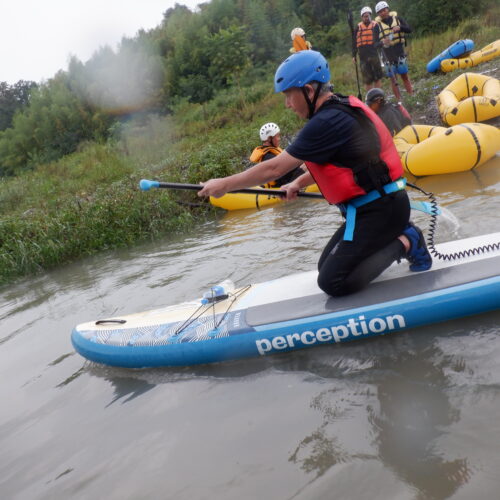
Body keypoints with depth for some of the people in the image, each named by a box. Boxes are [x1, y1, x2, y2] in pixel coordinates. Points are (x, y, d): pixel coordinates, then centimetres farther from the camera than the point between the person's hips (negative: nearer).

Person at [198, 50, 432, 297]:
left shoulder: (327, 122, -20)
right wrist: (299, 183, 21)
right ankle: (397, 233, 12)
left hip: (378, 210, -10)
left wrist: (224, 185, -9)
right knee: (326, 267, 16)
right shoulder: (345, 107, 9)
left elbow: (274, 168, -18)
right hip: (385, 202, 10)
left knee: (332, 282, -10)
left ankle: (404, 243, -4)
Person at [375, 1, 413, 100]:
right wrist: (382, 42, -28)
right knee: (393, 78, 1)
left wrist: (400, 27, -21)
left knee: (405, 76, 6)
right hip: (388, 54, -1)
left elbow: (409, 30, -1)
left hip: (400, 52, 1)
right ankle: (399, 101, 6)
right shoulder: (377, 25, -2)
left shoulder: (397, 18, 3)